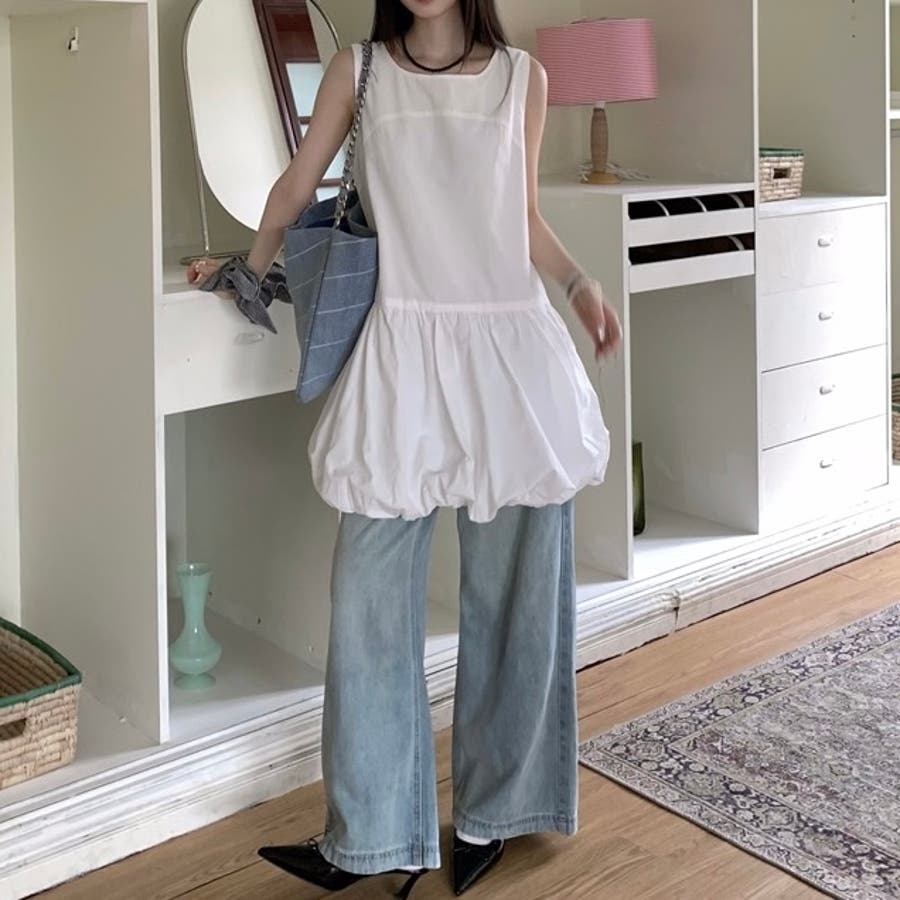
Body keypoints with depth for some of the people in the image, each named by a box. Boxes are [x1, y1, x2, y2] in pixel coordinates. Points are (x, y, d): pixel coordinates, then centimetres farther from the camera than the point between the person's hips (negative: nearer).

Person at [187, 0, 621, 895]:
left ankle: (491, 812, 23)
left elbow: (526, 219, 16)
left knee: (513, 589, 6)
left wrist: (579, 282, 0)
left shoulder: (523, 77, 10)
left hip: (512, 347, 1)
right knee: (373, 596, 0)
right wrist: (252, 269, 31)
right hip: (406, 348, -1)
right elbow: (297, 187, 20)